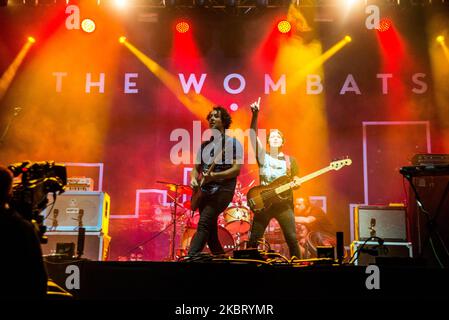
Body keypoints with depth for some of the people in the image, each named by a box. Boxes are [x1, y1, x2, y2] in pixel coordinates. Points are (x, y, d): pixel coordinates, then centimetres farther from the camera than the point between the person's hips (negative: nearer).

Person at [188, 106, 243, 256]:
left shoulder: (233, 143, -3)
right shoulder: (204, 145, 16)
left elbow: (236, 169, -12)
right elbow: (196, 167, 20)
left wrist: (215, 176, -23)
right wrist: (194, 179, -2)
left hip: (223, 190, -7)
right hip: (205, 191, 7)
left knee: (204, 224, -22)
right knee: (210, 231, 7)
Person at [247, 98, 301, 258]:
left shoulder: (290, 160, 9)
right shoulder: (262, 156, 4)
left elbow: (295, 180, 14)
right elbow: (252, 134, -7)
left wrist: (296, 183, -11)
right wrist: (255, 114, -18)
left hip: (284, 204, 1)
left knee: (292, 239, -2)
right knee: (254, 239, 0)